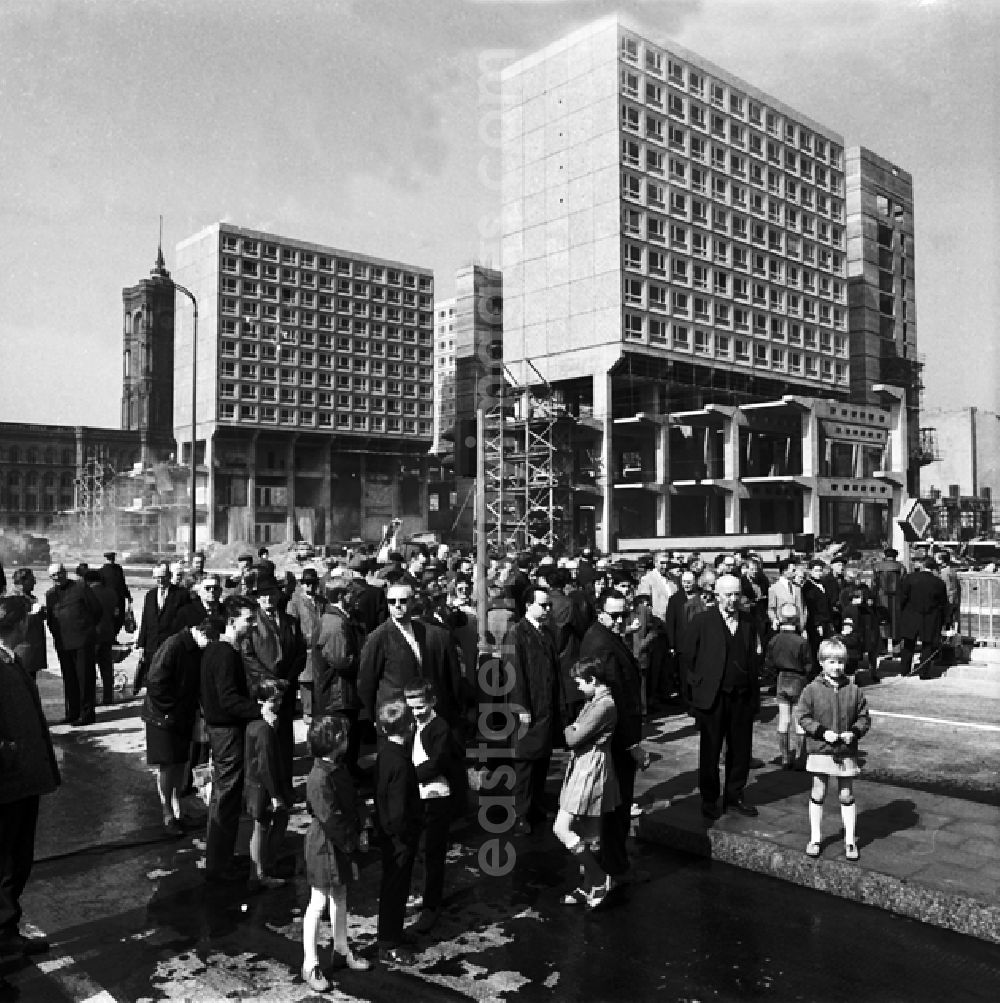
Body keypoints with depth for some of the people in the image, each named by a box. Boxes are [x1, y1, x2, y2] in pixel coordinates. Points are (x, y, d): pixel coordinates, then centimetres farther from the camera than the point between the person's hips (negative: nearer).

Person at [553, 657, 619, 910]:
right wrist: (573, 730, -5)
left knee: (562, 828, -9)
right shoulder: (594, 701, 12)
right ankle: (587, 888, 24)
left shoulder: (604, 706, -20)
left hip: (590, 772, -10)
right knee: (587, 835, 15)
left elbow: (573, 739, -19)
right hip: (581, 768, 10)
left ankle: (600, 879, 1)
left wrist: (569, 730, 0)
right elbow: (573, 731, 15)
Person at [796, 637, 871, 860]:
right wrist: (822, 732, -14)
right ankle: (815, 838, 19)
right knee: (818, 794, 7)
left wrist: (854, 732, -12)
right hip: (820, 750, -1)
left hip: (847, 752, 1)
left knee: (847, 795, 9)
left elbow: (864, 717, 6)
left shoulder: (853, 690, -2)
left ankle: (850, 841, 21)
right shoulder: (812, 689, -7)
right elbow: (803, 716, -4)